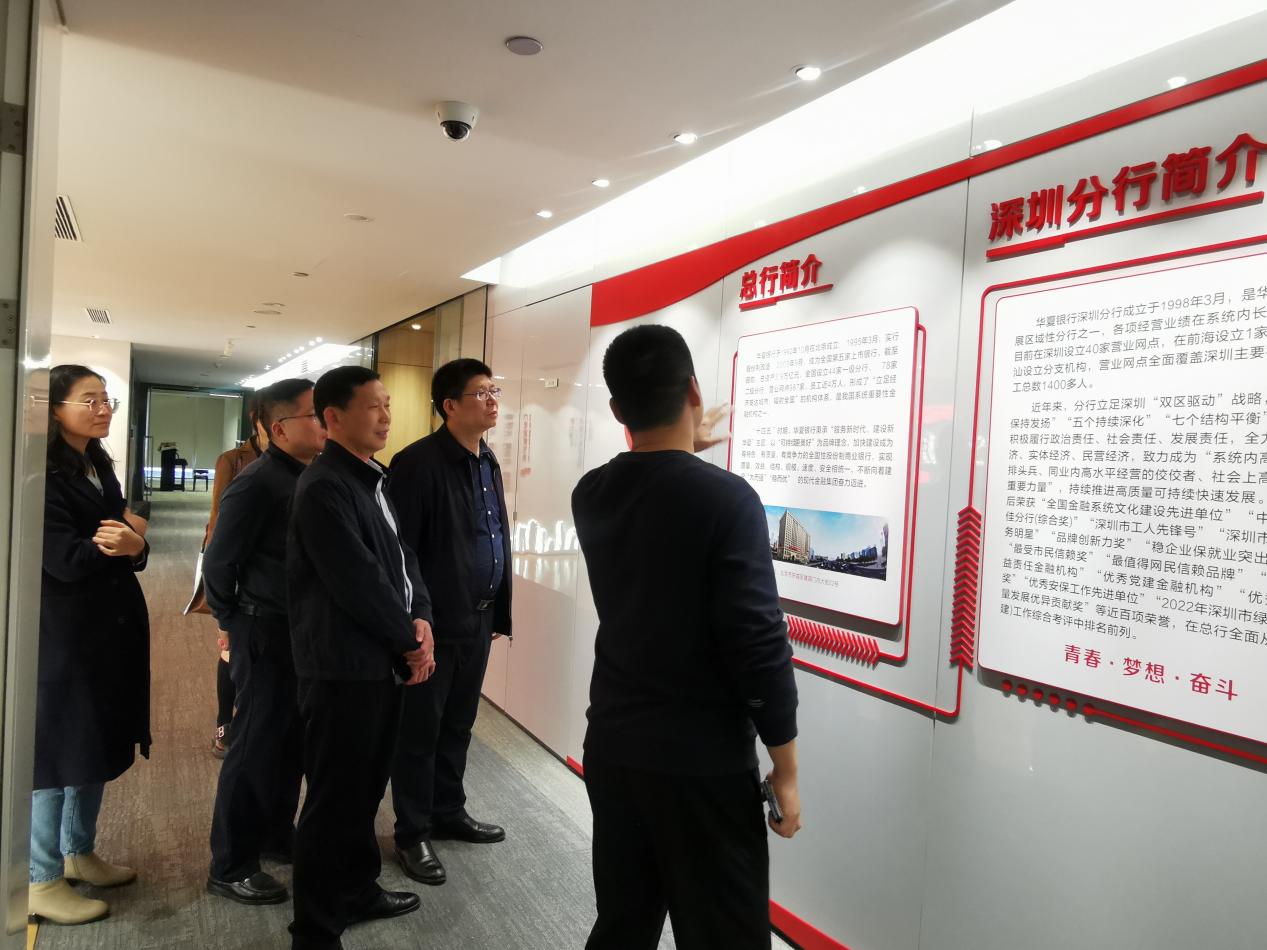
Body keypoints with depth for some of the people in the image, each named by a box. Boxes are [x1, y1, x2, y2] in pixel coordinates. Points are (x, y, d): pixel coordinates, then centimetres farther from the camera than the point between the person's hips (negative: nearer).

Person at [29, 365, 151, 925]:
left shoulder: (100, 468, 12)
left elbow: (130, 551, 5)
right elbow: (65, 558, -23)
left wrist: (134, 543, -16)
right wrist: (123, 542, -11)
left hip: (109, 628, 8)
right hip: (62, 635, -8)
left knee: (95, 745, 16)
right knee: (57, 749, 2)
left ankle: (79, 853, 32)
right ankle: (41, 882, 16)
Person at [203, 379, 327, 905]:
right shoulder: (257, 484, -18)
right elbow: (218, 563, -12)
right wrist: (235, 624, -1)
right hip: (269, 636, -7)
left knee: (294, 741, 19)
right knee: (257, 746, 4)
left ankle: (277, 834, 37)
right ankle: (230, 866, 20)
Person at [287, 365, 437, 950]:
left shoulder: (371, 478, 12)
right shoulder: (323, 487, -17)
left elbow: (401, 556, 12)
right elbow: (356, 581, -21)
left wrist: (420, 619, -4)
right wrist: (408, 641, -11)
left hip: (381, 660, 9)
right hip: (343, 666, -9)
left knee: (366, 787, 22)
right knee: (335, 798, 4)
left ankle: (358, 890, 39)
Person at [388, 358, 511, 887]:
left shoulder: (488, 463, 10)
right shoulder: (418, 463, -16)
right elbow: (397, 549, -18)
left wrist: (499, 611, 14)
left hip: (477, 621, 8)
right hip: (434, 623, -8)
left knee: (458, 725, 20)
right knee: (419, 730, 8)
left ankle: (448, 812, 38)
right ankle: (412, 834, 24)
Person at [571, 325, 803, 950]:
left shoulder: (589, 494, -2)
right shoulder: (726, 498, -19)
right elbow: (758, 643, -19)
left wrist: (681, 454, 27)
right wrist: (785, 766, -9)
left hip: (612, 745, 6)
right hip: (704, 761, -5)